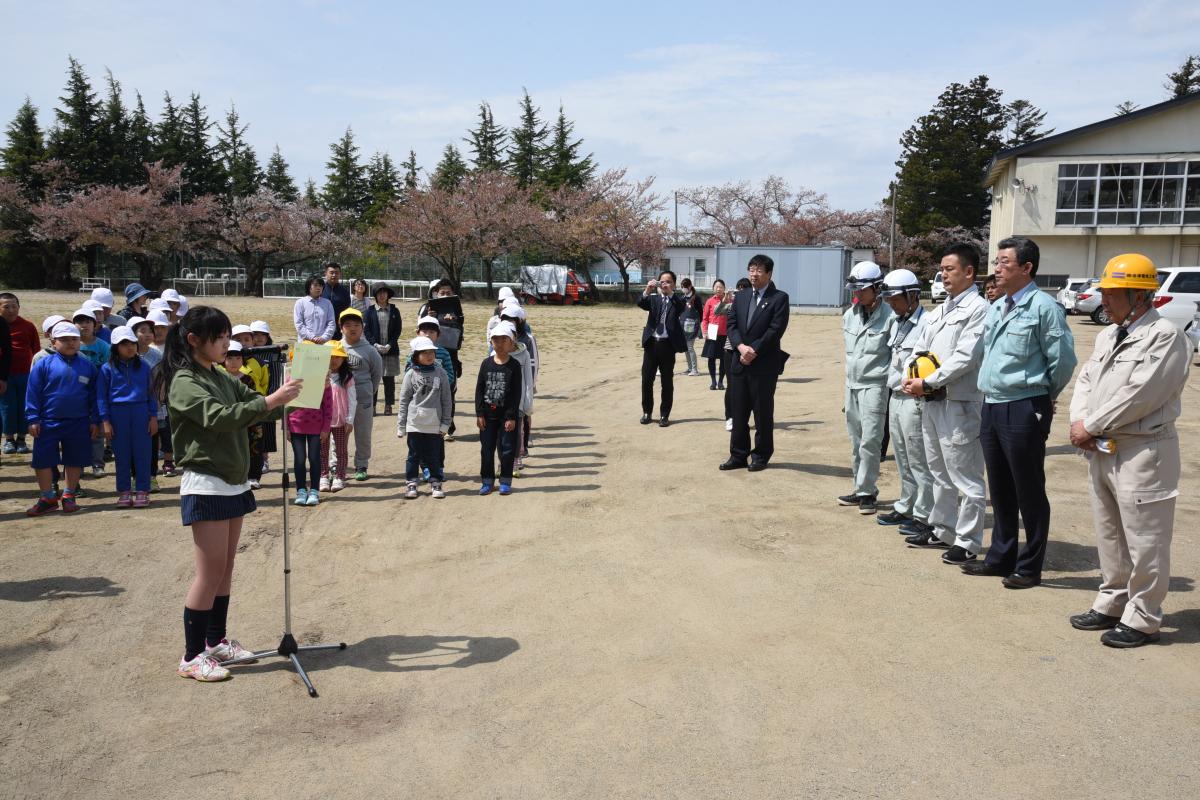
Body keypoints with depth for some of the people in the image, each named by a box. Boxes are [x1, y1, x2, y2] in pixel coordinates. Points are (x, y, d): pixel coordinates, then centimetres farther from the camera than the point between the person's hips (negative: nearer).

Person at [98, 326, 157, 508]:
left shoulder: (144, 366, 6)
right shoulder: (107, 369, 2)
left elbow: (151, 392, 9)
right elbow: (101, 396, 3)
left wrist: (153, 417, 3)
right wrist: (105, 421, -3)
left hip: (141, 412, 1)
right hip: (117, 413, 0)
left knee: (142, 452, 2)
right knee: (121, 454, 6)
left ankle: (143, 491, 9)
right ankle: (123, 492, 15)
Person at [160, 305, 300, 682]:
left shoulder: (221, 379, 12)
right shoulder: (184, 382, -14)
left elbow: (253, 404, 11)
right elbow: (218, 417, -28)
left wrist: (286, 398, -6)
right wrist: (270, 401, -34)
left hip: (234, 484, 8)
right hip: (206, 486, -8)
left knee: (226, 569, 14)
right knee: (210, 573, -4)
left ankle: (216, 641, 26)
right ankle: (191, 657, 6)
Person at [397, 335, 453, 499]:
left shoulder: (441, 373, 0)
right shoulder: (411, 375, -1)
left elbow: (447, 400, 2)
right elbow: (404, 401, 3)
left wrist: (445, 423, 0)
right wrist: (401, 426, 1)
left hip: (435, 424, 0)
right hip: (414, 424, 0)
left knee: (435, 456, 7)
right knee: (414, 455, 8)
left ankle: (436, 483, 20)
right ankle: (411, 483, 19)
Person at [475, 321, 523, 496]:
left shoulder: (514, 366, -5)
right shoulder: (486, 363, 2)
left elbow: (516, 393, -7)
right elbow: (479, 389, 3)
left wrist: (511, 417, -11)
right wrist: (479, 413, -3)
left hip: (506, 415, -2)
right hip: (488, 415, 2)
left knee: (507, 449, 4)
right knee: (486, 448, 8)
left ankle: (505, 482, 15)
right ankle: (487, 481, 19)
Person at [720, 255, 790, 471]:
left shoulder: (779, 298, -4)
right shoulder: (740, 297, 13)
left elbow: (775, 330, -12)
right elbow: (731, 324, 6)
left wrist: (754, 350, -16)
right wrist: (741, 346, -12)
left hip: (764, 365, -5)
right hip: (739, 363, 5)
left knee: (763, 413, 4)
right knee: (738, 412, 8)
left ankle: (761, 456, 15)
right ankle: (738, 456, 17)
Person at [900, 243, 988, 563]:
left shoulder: (978, 308, -10)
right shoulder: (939, 311, 16)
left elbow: (964, 357, -18)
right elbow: (919, 348, 17)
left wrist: (928, 383, -16)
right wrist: (912, 377, -2)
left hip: (959, 403, -9)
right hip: (931, 401, 9)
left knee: (964, 476, -2)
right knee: (939, 472, 18)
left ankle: (968, 542, 6)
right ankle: (942, 530, 30)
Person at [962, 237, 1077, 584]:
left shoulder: (1043, 307, -12)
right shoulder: (996, 308, 13)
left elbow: (1063, 360, -11)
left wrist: (1044, 398, 1)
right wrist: (991, 398, 16)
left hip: (1024, 410, -8)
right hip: (991, 408, 8)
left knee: (1029, 491, 3)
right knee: (1000, 490, 16)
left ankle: (1029, 567, 14)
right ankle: (1000, 558, 28)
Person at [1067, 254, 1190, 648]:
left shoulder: (1165, 335, -13)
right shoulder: (1108, 335, 14)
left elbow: (1139, 395, -20)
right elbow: (1086, 381, 14)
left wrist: (1090, 426, -14)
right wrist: (1078, 422, -3)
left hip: (1142, 452, -9)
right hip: (1101, 449, 9)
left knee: (1143, 540, 0)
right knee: (1109, 534, 17)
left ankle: (1142, 619, 10)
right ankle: (1111, 604, 30)